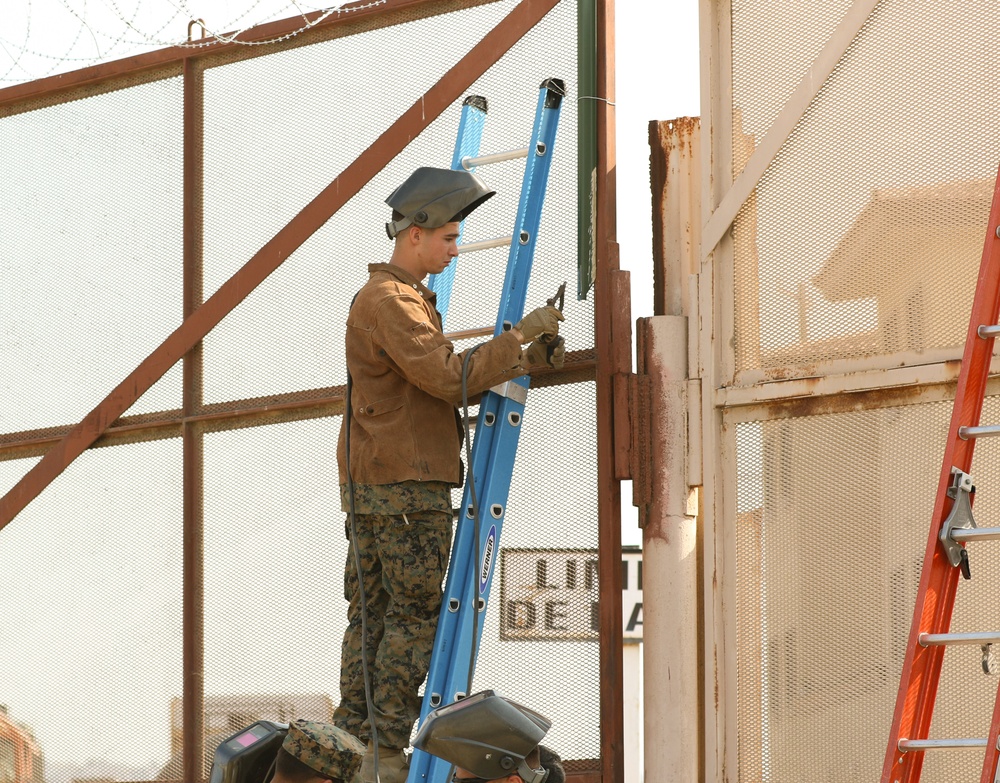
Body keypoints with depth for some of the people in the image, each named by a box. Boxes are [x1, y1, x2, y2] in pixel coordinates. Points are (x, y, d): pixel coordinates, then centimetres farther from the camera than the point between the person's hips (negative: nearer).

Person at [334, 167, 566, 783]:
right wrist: (520, 335, -15)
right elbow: (450, 379, -22)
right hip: (407, 485, -10)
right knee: (414, 618, -8)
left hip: (370, 484, 10)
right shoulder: (392, 302, -13)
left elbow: (447, 377, 22)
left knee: (371, 614, 8)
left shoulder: (397, 297, 22)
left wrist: (526, 361, 15)